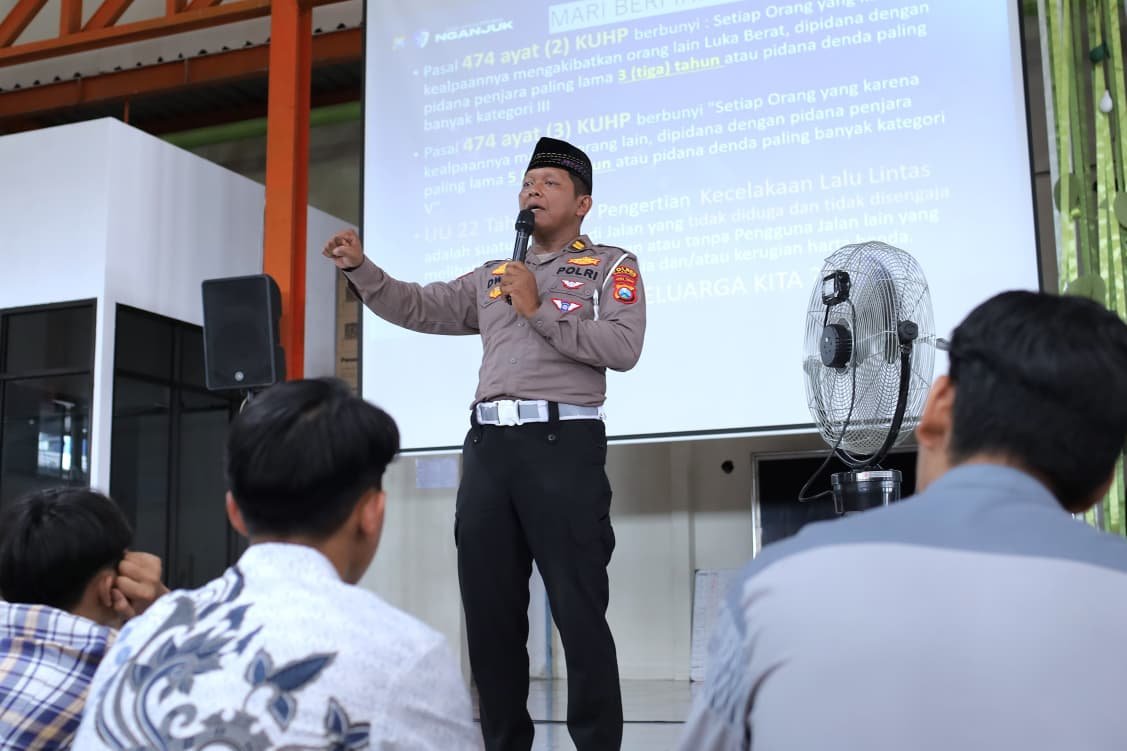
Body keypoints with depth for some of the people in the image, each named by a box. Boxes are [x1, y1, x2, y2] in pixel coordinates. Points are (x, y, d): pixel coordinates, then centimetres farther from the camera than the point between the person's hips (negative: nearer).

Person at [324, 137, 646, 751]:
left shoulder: (612, 266, 6)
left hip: (563, 441, -6)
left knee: (578, 609, -5)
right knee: (489, 608, 10)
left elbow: (623, 347, -9)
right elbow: (418, 309, 17)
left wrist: (539, 311, -8)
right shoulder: (491, 278, 23)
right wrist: (360, 269, 3)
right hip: (488, 443, 6)